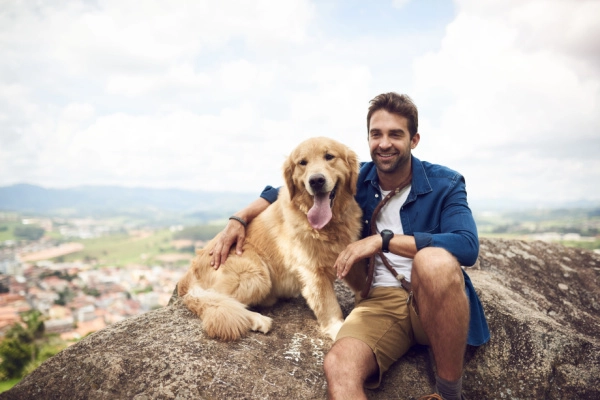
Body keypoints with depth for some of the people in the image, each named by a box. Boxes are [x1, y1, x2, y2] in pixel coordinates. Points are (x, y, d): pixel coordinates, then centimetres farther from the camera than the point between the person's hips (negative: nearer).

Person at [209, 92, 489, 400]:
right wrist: (239, 219, 5)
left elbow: (468, 246, -21)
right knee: (338, 367, -33)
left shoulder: (445, 184, -3)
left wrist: (383, 240, -24)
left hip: (438, 299, 0)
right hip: (380, 300, 0)